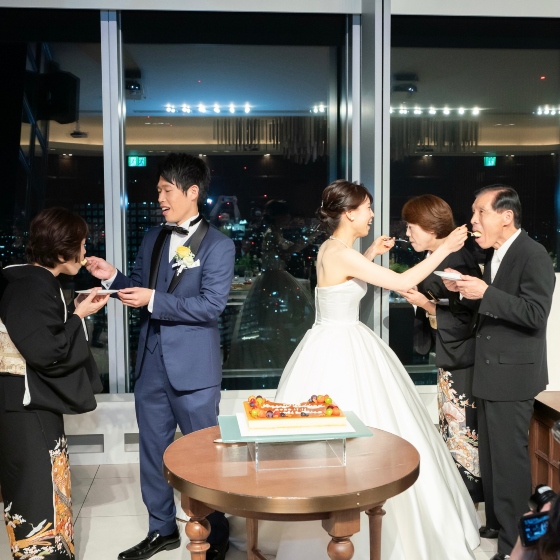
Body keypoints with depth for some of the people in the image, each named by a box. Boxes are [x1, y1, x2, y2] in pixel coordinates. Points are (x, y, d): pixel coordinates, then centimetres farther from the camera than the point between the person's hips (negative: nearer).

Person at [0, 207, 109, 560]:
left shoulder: (38, 283, 10)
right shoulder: (31, 288, -20)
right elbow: (46, 351, -24)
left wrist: (76, 310, 8)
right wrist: (80, 316, -15)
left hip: (37, 403, 10)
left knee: (51, 488, 19)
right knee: (37, 494, -1)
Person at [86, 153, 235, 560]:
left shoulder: (218, 245, -9)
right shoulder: (152, 239, 10)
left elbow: (211, 306, -18)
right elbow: (140, 290, 17)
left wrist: (154, 300, -20)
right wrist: (112, 277, -2)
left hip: (193, 369, -6)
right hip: (151, 364, 6)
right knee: (153, 449, 17)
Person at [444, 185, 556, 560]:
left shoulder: (533, 255, -16)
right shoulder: (495, 254, 11)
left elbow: (535, 314, -24)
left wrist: (485, 293, -26)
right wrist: (469, 290, 3)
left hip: (512, 373, -9)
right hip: (490, 372, 9)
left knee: (510, 456, 0)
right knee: (491, 454, 18)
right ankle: (496, 523, 34)